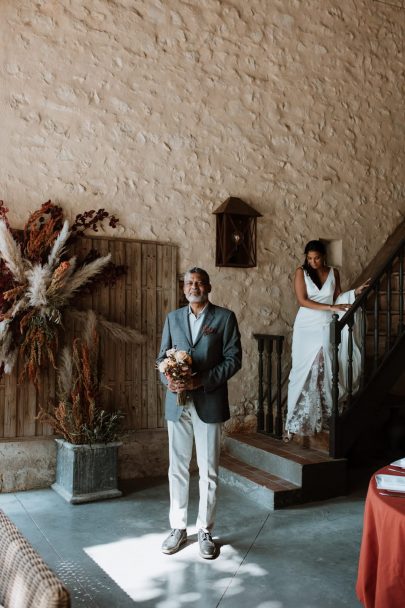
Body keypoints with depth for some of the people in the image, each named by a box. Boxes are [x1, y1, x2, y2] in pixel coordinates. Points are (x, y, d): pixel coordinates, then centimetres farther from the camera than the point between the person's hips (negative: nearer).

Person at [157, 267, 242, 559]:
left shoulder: (225, 317, 0)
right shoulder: (173, 318, 11)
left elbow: (234, 358, -5)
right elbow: (162, 357, 13)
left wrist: (201, 380, -16)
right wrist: (168, 379, -9)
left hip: (209, 402, -3)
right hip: (177, 403, 3)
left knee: (208, 470, 5)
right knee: (177, 468, 9)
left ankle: (205, 531, 18)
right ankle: (178, 528, 22)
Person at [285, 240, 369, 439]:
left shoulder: (333, 273, 5)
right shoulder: (301, 272, -5)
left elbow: (337, 298, 11)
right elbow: (302, 300, -14)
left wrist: (355, 292, -5)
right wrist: (331, 307, -20)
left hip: (326, 328, 2)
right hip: (306, 328, -2)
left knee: (325, 372, 1)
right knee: (304, 373, -4)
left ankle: (324, 419, 10)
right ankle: (297, 422, 1)